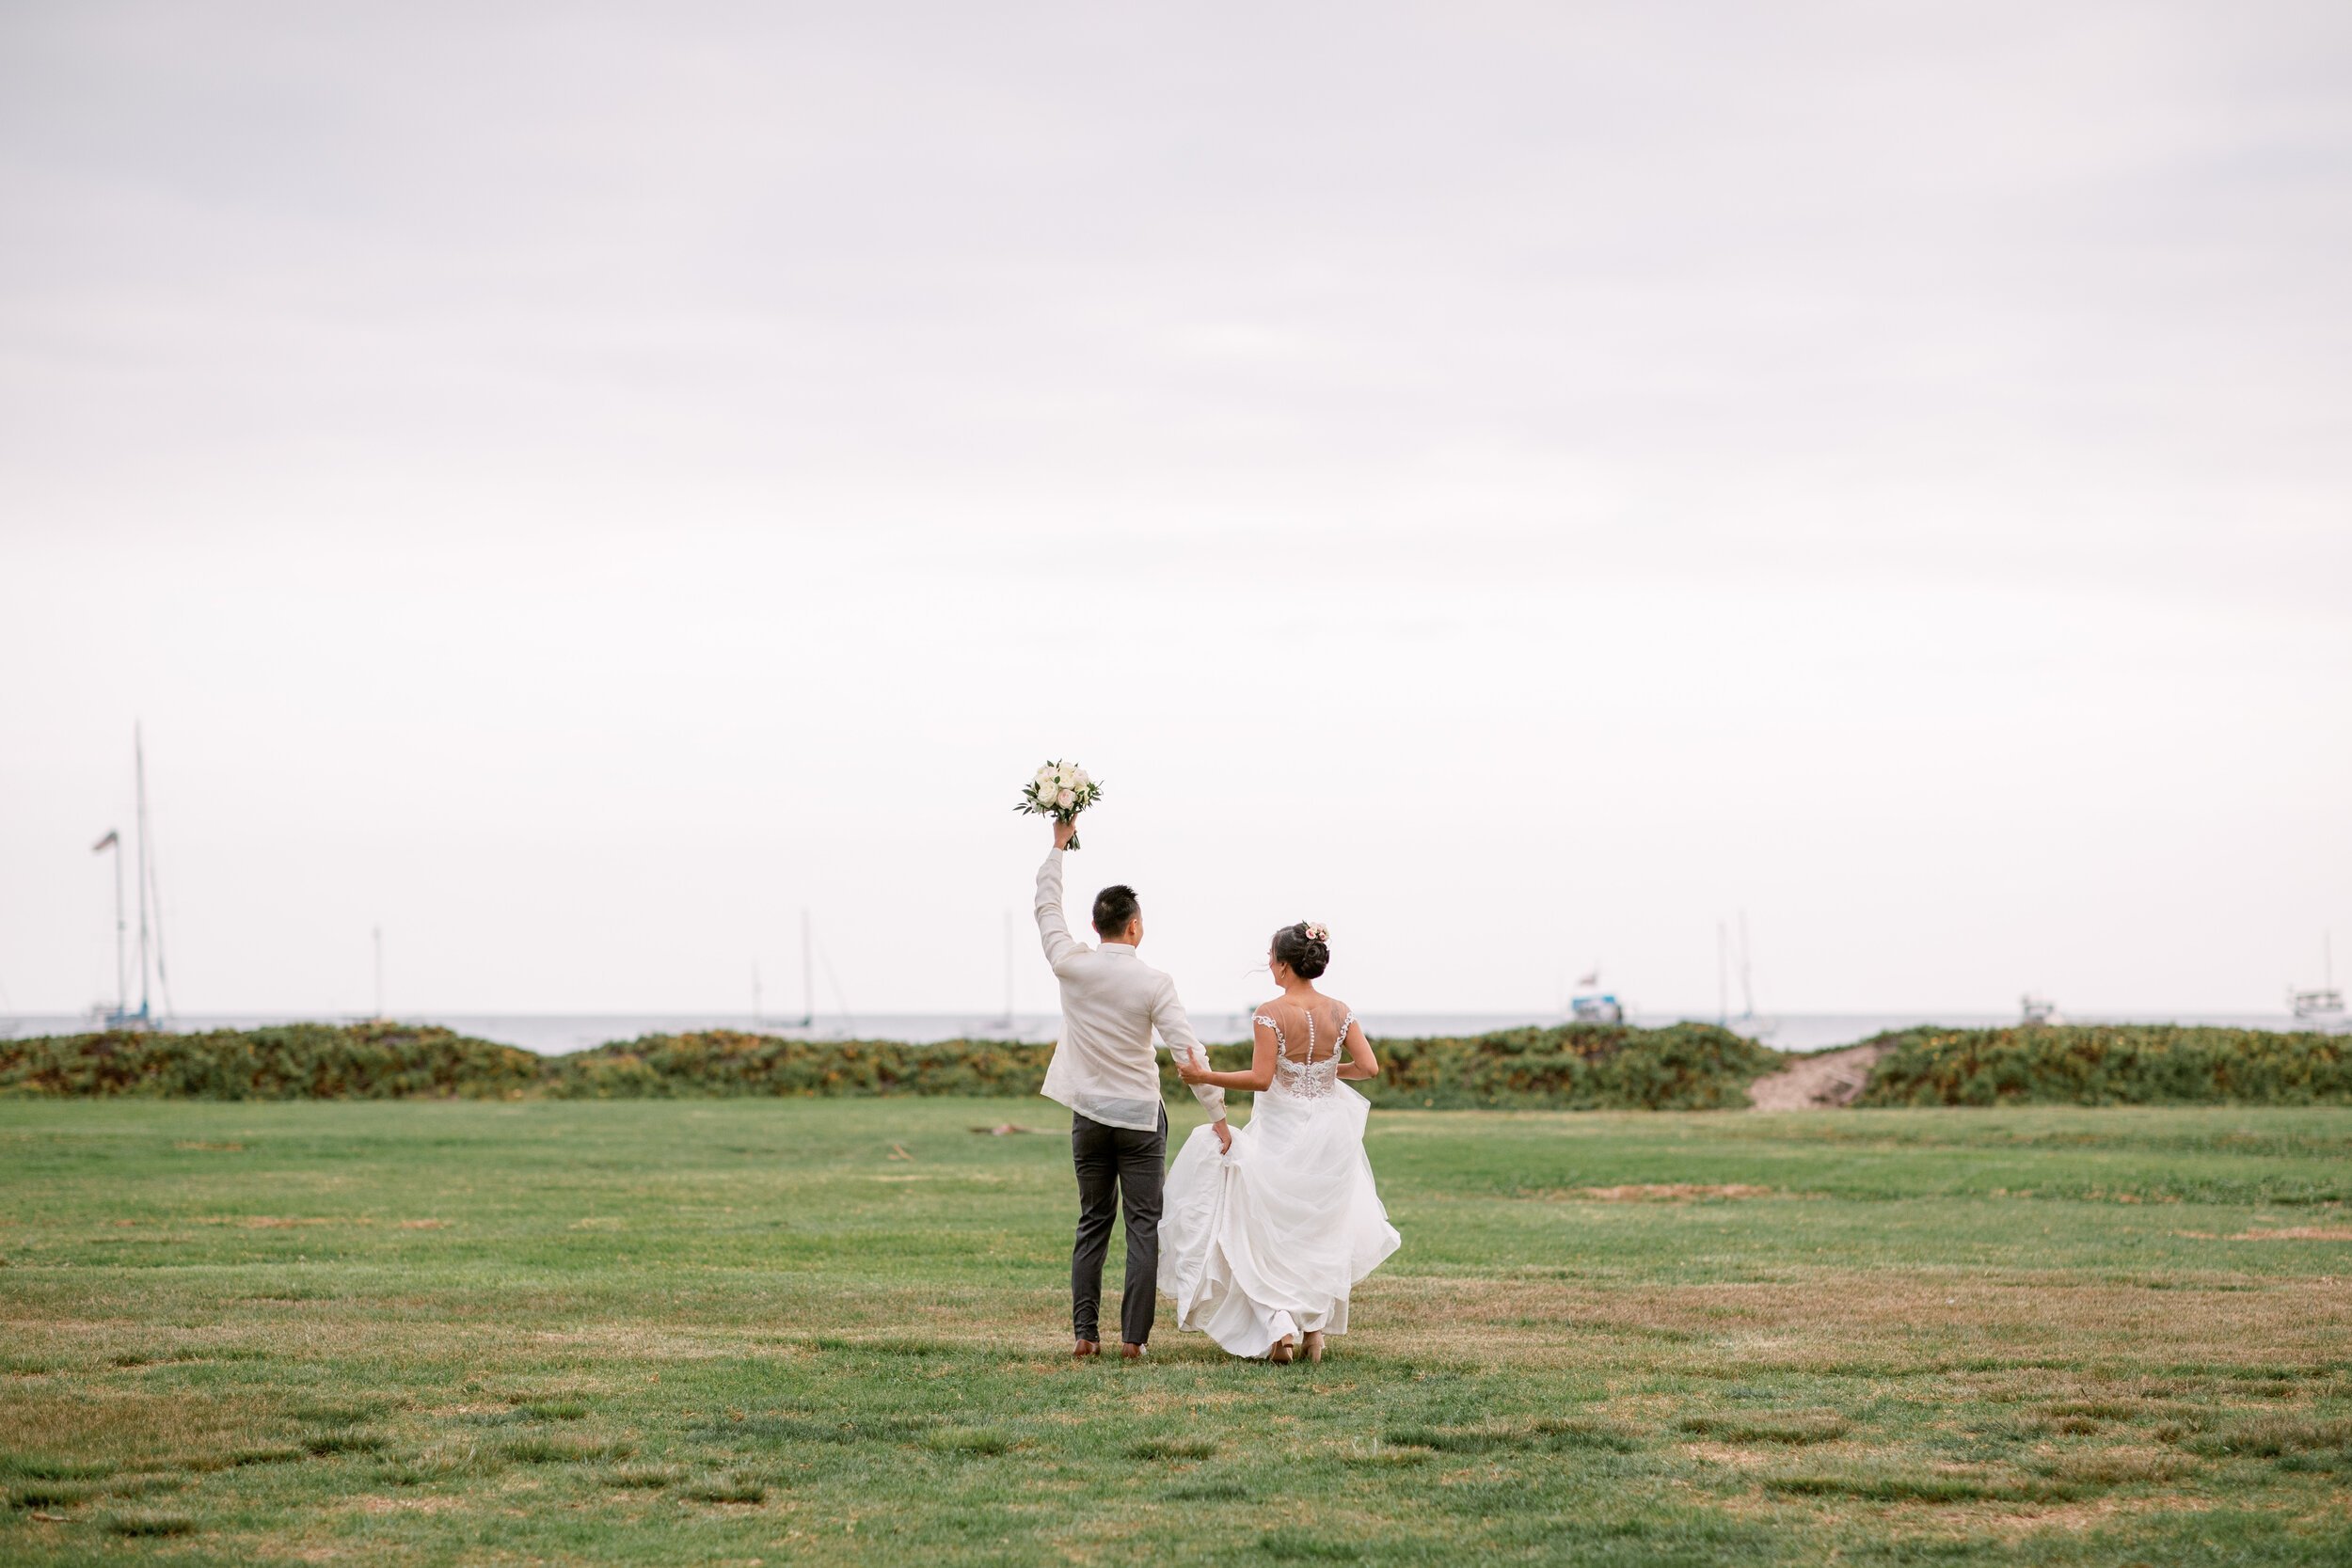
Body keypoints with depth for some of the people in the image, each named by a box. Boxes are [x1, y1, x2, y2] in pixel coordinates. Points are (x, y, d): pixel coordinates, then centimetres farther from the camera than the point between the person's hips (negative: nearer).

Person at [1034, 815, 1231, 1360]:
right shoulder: (1154, 983, -12)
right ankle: (1134, 1336, -4)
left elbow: (1047, 907, 12)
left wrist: (1059, 846, 21)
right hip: (1140, 1118, -3)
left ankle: (1085, 1331, 7)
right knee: (1144, 1227, 1)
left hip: (1089, 1115, 3)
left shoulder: (1073, 967, -5)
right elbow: (1189, 1051, -14)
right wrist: (1217, 1114, -8)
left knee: (1092, 1223, 11)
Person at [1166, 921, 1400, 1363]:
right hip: (1328, 1132, 4)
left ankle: (1279, 1323, -7)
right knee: (1321, 1234, 17)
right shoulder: (1340, 1012, -1)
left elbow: (1261, 1078, -19)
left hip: (1280, 1134, -4)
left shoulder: (1271, 1013, -14)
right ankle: (1314, 1329, 16)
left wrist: (1204, 1077, -12)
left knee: (1269, 1233, 8)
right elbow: (1369, 1067, -4)